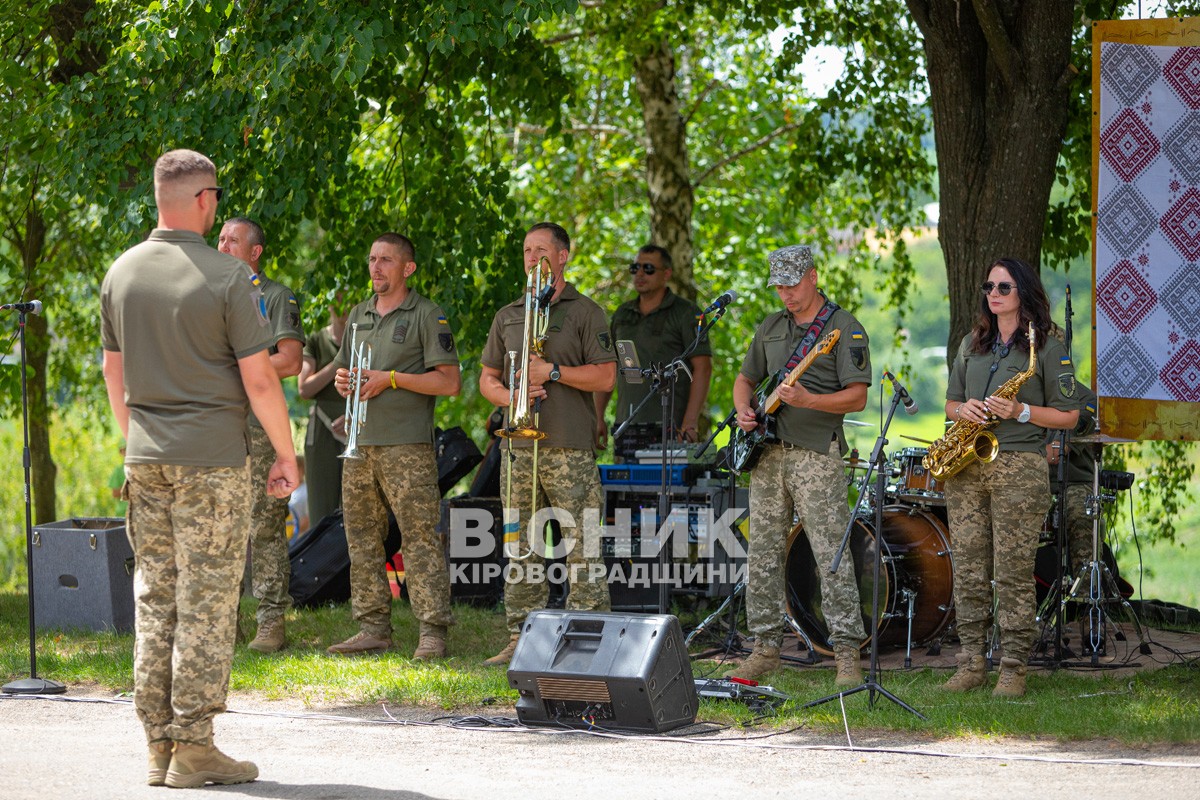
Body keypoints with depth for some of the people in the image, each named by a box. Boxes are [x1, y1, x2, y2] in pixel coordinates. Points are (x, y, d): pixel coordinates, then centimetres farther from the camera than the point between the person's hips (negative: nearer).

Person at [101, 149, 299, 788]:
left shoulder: (121, 273, 6)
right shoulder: (226, 277, -11)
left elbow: (114, 374, 13)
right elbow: (258, 380, -11)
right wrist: (286, 453, 0)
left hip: (146, 459, 6)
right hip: (212, 459, -5)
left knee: (155, 599, 10)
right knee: (206, 604, -2)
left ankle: (159, 746, 11)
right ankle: (192, 747, -3)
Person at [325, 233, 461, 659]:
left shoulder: (427, 316, -2)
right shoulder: (358, 315, 18)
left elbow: (449, 382, -7)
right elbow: (343, 367, 27)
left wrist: (391, 378, -14)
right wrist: (342, 380, 3)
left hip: (407, 445, -7)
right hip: (360, 442, 7)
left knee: (420, 537, -9)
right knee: (362, 538, 7)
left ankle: (432, 632, -9)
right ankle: (372, 629, 13)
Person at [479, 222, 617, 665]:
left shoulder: (584, 313, 3)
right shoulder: (508, 316, 18)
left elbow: (605, 377, -5)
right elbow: (487, 378, 18)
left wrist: (553, 372, -13)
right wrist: (510, 397, -3)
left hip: (570, 447, -5)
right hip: (519, 445, 5)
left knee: (582, 549, -7)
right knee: (521, 547, 6)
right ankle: (521, 638, 12)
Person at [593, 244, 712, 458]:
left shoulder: (686, 313, 0)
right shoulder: (622, 314, 17)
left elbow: (702, 368, -7)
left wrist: (690, 423, -17)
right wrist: (598, 418, 10)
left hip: (668, 425, -5)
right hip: (626, 424, 5)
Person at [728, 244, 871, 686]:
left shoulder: (845, 328, -5)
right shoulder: (771, 327, 15)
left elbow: (857, 398, -11)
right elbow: (745, 379, 25)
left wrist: (807, 400, -25)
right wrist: (743, 411, 3)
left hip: (816, 455, -6)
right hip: (768, 454, 6)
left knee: (832, 556, -9)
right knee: (763, 554, 7)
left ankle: (847, 654, -9)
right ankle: (766, 646, 14)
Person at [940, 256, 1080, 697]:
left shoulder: (1047, 348, 0)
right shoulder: (972, 343, 17)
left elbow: (1068, 416, 0)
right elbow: (950, 404, 21)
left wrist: (1020, 411, -15)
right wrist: (963, 409, -2)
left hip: (1019, 466, -5)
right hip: (966, 468, 5)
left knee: (1013, 572, -6)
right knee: (968, 569, 3)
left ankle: (1013, 668, -2)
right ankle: (971, 663, 10)